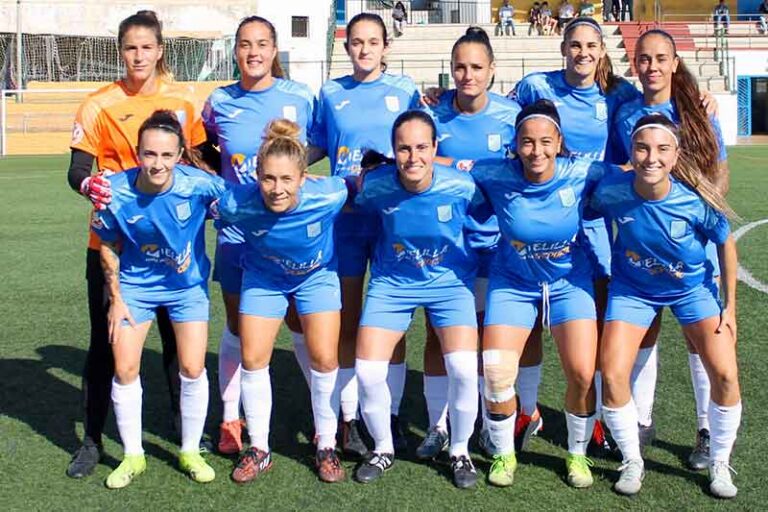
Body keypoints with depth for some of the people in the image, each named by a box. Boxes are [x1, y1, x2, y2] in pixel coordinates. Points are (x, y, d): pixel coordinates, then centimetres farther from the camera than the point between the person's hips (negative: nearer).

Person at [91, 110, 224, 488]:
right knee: (125, 370, 0)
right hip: (135, 285, 1)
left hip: (187, 285, 0)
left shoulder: (198, 184, -27)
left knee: (192, 369, -2)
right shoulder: (117, 192, -23)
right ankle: (132, 456, 20)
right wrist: (115, 299, -4)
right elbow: (109, 247, -7)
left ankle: (190, 452, 20)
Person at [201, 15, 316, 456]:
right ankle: (231, 420, 24)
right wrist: (220, 183, 4)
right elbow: (204, 152, 18)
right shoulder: (219, 102, 1)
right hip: (237, 233, 1)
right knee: (237, 328, 10)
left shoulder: (301, 96, -3)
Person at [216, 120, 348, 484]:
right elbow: (215, 212, -11)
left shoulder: (327, 196, -36)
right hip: (262, 277, 1)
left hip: (317, 274, -1)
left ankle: (326, 447, 17)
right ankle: (259, 449, 20)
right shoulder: (237, 204, -35)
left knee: (324, 360, -4)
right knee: (253, 360, 1)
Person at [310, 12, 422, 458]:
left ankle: (391, 416, 16)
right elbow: (317, 148, 14)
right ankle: (350, 420, 13)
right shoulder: (331, 93, 8)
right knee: (348, 321, 4)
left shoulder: (405, 90, 5)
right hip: (345, 217, 1)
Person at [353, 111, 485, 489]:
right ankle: (383, 448, 21)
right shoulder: (375, 185, -20)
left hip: (451, 280, -1)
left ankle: (460, 451, 9)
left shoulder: (460, 185, -23)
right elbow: (353, 208, 4)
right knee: (367, 371, -7)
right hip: (392, 283, 1)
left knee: (463, 367, -18)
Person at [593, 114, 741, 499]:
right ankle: (632, 462, 13)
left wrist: (729, 306, -4)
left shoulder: (697, 200, -28)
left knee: (725, 374, -10)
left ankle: (719, 464, 15)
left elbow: (726, 246, -10)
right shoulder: (612, 190, -27)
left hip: (692, 287, 0)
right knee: (612, 376, -11)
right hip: (632, 288, 1)